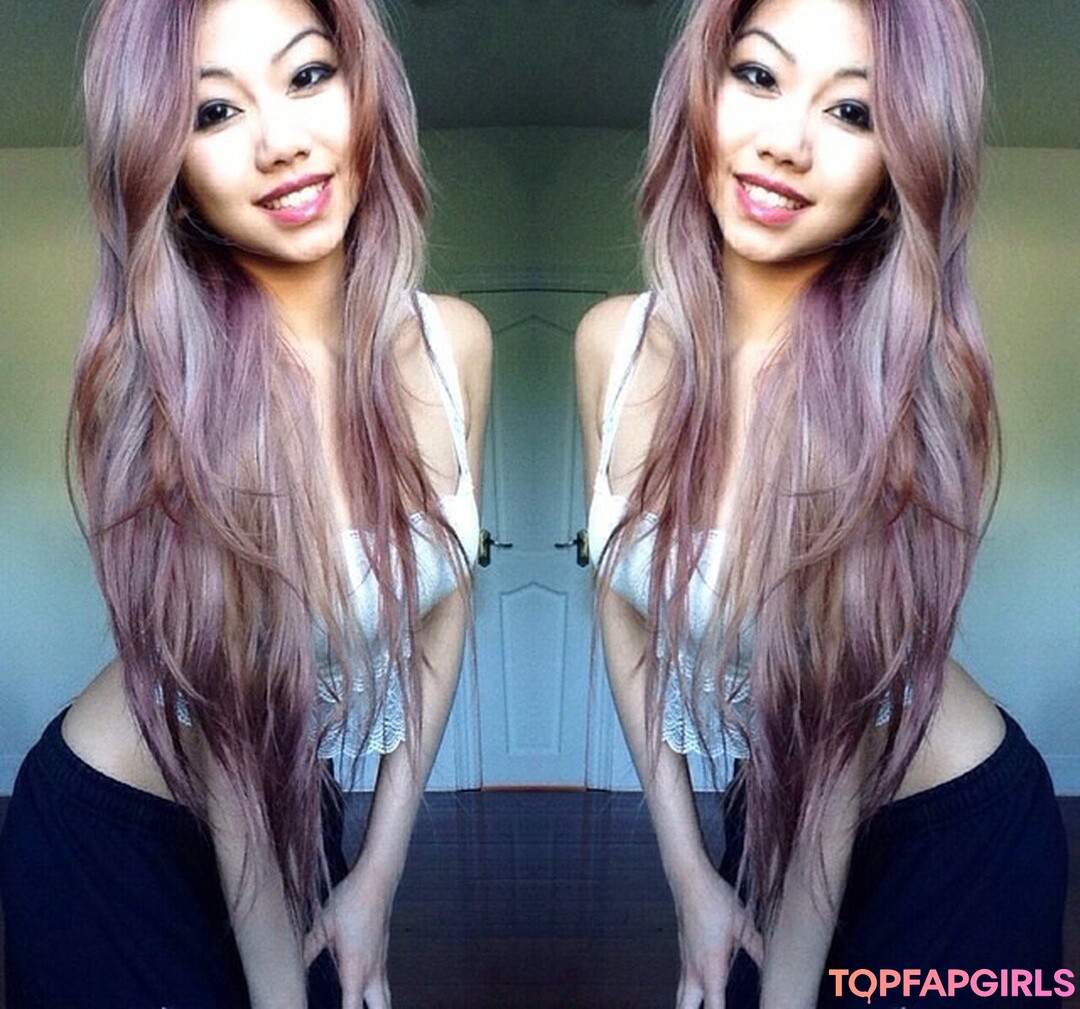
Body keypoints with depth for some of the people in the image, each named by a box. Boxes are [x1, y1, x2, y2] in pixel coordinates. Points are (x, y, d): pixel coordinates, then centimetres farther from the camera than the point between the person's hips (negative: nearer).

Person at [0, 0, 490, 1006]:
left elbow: (443, 606, -5)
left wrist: (379, 872, -1)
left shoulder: (454, 341, -13)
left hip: (300, 816, 4)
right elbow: (218, 707, -22)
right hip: (115, 837, -4)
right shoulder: (156, 375, -25)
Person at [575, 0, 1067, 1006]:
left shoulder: (897, 380, -26)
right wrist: (688, 872, -3)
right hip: (766, 815, 4)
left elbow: (842, 716, -22)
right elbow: (622, 604, -6)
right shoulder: (612, 340, -13)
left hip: (948, 836, -3)